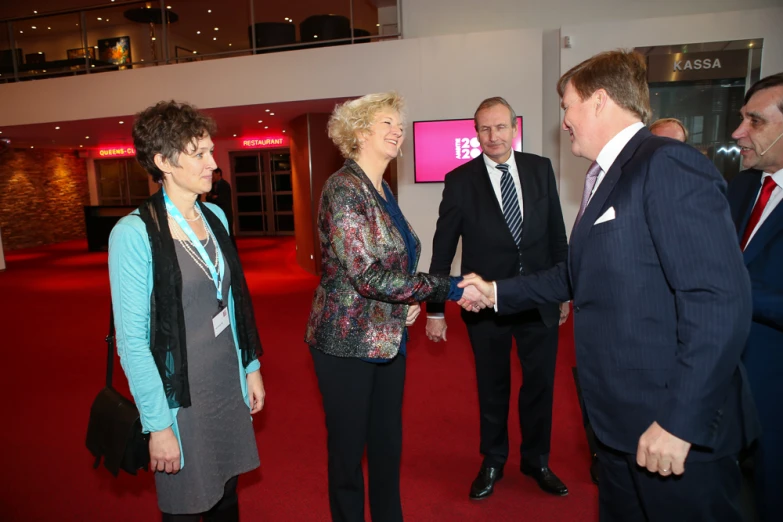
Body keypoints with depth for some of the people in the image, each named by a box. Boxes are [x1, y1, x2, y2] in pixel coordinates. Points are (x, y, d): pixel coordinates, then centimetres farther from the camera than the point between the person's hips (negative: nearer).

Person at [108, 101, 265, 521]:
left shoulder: (215, 217, 2)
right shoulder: (134, 233, -17)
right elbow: (132, 340, -16)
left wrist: (251, 366, 10)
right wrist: (157, 424, -14)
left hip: (229, 383, 6)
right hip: (180, 395, -5)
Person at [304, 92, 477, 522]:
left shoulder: (383, 191, 9)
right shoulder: (344, 189, -17)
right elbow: (368, 276, -26)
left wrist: (414, 300, 2)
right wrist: (448, 289, -23)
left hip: (388, 338, 8)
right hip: (347, 342, -8)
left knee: (388, 443, 19)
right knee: (347, 449, 10)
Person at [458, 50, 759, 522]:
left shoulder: (668, 164, -17)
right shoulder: (606, 177, 12)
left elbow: (721, 301, -24)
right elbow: (580, 275, 18)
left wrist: (679, 421, -22)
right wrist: (497, 291, 17)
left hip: (678, 428, -9)